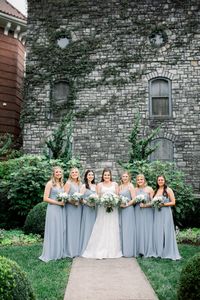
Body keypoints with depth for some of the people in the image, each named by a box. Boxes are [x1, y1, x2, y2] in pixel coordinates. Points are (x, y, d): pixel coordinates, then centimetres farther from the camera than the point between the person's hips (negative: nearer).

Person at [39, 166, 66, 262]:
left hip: (61, 209, 6)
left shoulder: (62, 184, 14)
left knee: (61, 231, 8)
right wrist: (58, 202, -14)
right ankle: (50, 254, 6)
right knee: (53, 231, -3)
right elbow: (45, 198, -11)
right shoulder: (50, 183, -5)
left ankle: (59, 253, 18)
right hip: (53, 209, -6)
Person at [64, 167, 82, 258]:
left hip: (78, 208, 6)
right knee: (70, 228, -3)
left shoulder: (80, 184, 13)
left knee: (77, 228, 10)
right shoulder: (68, 183, -5)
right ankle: (70, 251, 4)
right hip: (70, 207, -6)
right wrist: (72, 201, -22)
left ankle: (77, 250, 18)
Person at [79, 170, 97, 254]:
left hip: (94, 209, 6)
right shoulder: (84, 186, -5)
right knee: (87, 227, -3)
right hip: (87, 208, -6)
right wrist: (87, 202, -22)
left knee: (94, 228, 9)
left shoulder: (95, 186, 12)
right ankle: (85, 249, 6)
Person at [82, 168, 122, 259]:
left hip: (113, 209, 2)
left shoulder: (115, 184, 11)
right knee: (101, 229, -3)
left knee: (112, 229, 3)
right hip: (102, 209, -1)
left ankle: (112, 251, 11)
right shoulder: (99, 185, 8)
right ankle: (100, 251, 1)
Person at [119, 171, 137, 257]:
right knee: (121, 229, 7)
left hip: (128, 209, -6)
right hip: (121, 209, 6)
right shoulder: (120, 186, 14)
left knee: (127, 229, -4)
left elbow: (134, 199, -10)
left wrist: (126, 205, -17)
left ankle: (128, 251, 2)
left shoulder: (130, 186, -4)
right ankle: (122, 250, 15)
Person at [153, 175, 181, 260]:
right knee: (157, 232, 4)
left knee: (166, 232, -3)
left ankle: (168, 252, 6)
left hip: (166, 213, -5)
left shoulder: (168, 190, -2)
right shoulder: (155, 191, 13)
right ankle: (158, 252, 12)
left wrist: (163, 204, -15)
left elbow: (173, 202, -6)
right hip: (157, 213, 5)